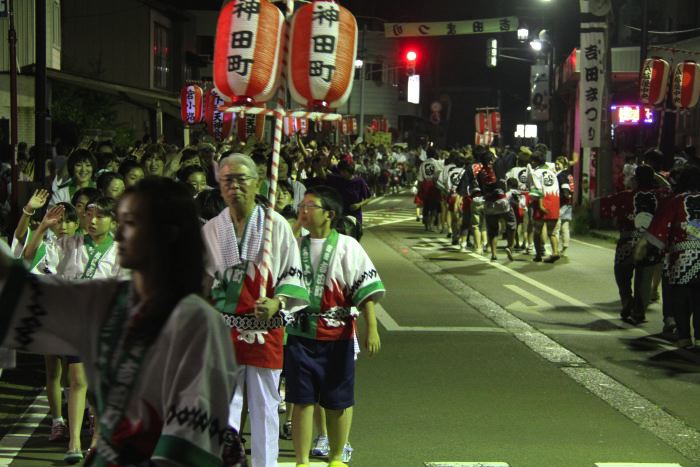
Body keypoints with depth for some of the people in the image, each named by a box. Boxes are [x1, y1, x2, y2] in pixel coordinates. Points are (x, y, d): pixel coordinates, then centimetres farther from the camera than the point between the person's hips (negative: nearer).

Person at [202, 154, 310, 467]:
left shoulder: (276, 225, -3)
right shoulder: (210, 230, 4)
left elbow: (293, 275, -1)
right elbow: (199, 283, 12)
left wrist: (277, 302, -18)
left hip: (266, 327, -1)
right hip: (224, 329, 1)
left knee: (265, 404, 7)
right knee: (224, 404, 2)